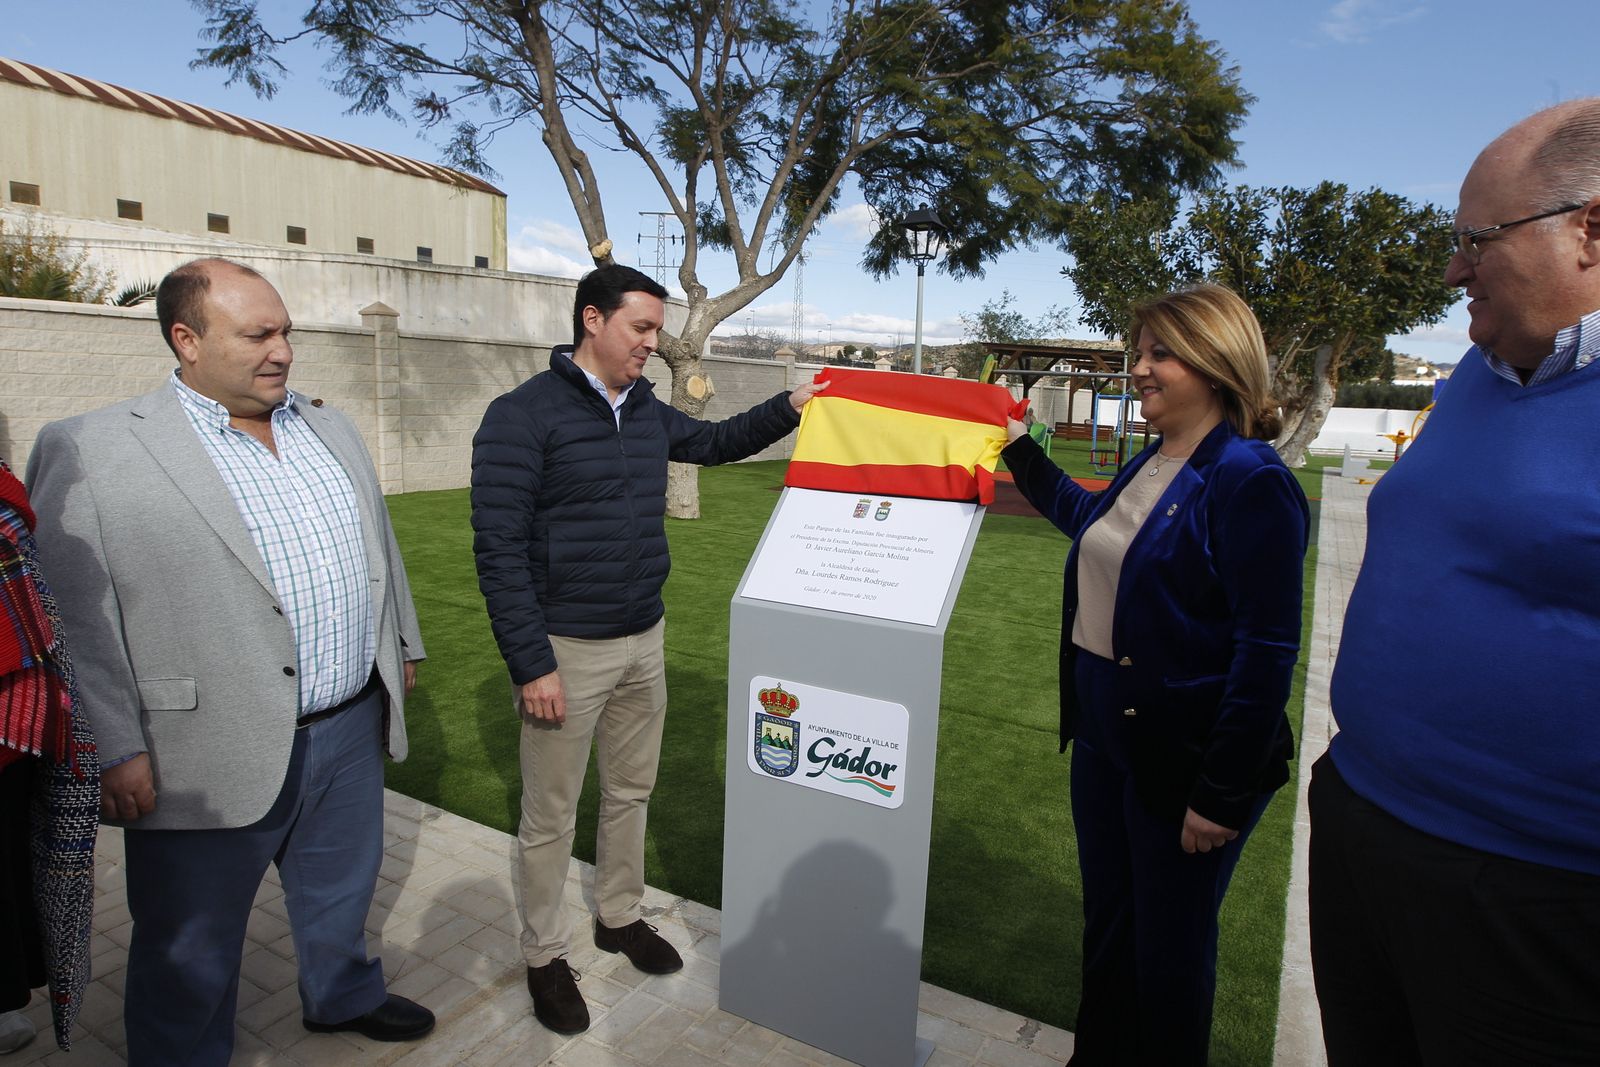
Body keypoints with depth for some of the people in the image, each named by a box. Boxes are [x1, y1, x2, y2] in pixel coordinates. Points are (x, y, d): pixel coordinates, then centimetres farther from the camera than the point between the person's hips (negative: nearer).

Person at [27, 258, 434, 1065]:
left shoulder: (331, 431, 8)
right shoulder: (90, 450, -11)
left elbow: (379, 546, 15)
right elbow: (72, 613, -13)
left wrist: (400, 646, 18)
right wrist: (114, 752, -14)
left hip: (351, 730, 6)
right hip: (210, 761, -5)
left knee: (341, 889, 26)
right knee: (193, 950, 15)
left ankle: (344, 997, 51)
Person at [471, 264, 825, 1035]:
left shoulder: (647, 412, 6)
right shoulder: (523, 416, -15)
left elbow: (716, 442, 24)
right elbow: (499, 551, -17)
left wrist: (789, 408, 9)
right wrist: (531, 666, -18)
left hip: (644, 642, 7)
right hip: (567, 652, -6)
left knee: (630, 792, 20)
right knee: (551, 817, 10)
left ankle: (620, 917, 42)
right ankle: (545, 956, 31)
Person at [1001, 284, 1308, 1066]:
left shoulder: (1250, 481, -20)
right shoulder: (1150, 464, 6)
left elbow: (1266, 654, -21)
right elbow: (1091, 520, 28)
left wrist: (1222, 797, -19)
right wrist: (1020, 452, 28)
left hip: (1183, 761, -8)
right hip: (1105, 737, 9)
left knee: (1169, 948, 12)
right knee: (1105, 921, 23)